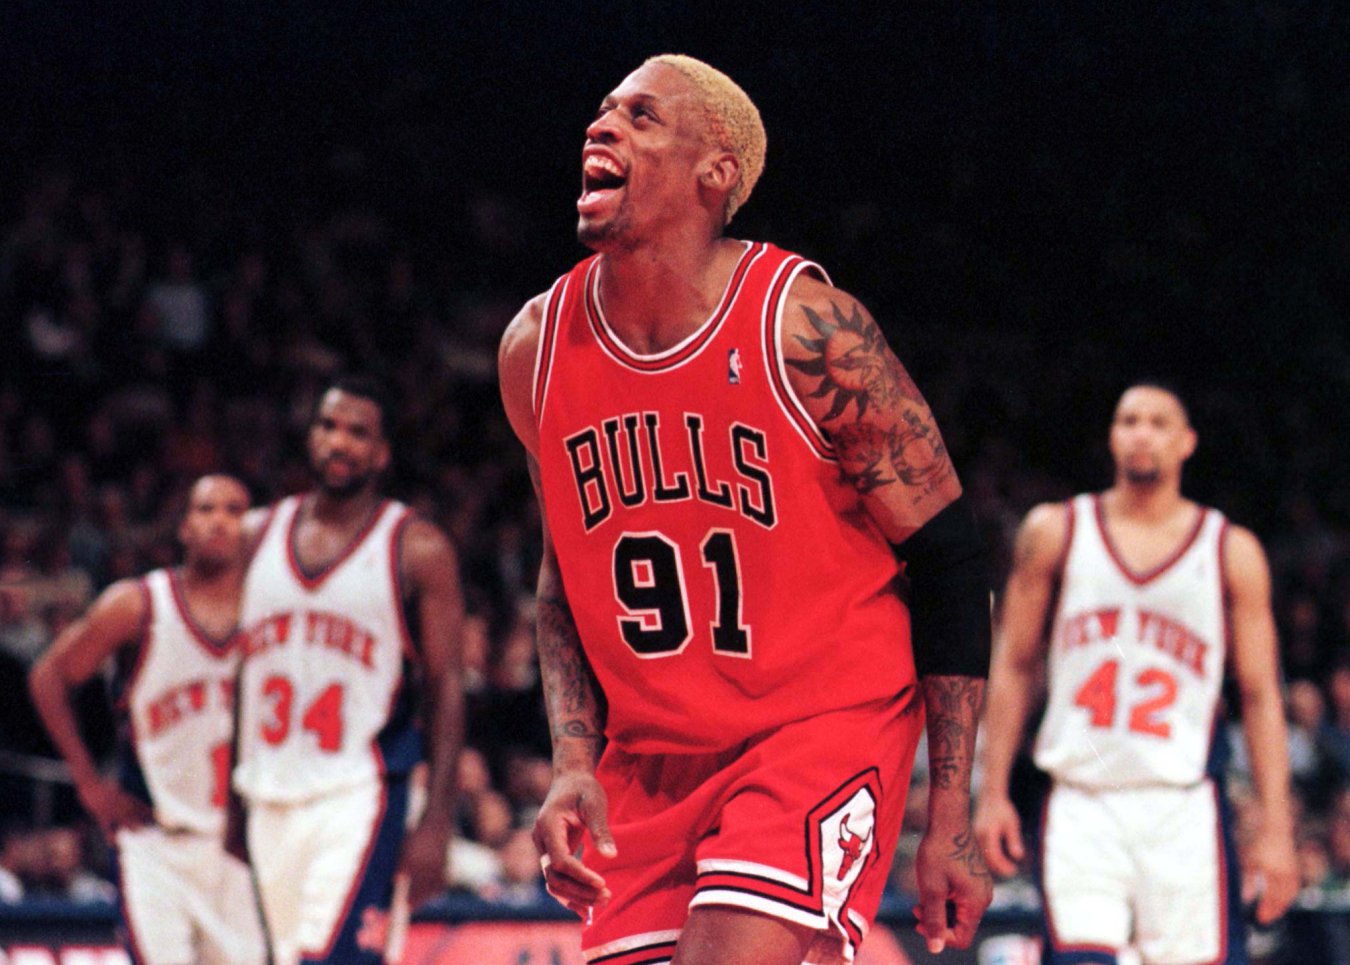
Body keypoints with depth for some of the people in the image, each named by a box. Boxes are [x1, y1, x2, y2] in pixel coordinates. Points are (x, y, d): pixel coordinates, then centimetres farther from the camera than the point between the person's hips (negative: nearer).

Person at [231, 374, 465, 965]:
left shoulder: (418, 550, -3)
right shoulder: (258, 536, 10)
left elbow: (445, 690, -5)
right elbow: (234, 675, 15)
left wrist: (436, 824, -13)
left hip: (358, 798, -5)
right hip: (268, 801, 5)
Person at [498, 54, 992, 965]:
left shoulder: (807, 331, -14)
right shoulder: (536, 349, 1)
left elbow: (947, 561, -8)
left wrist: (952, 817, -9)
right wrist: (573, 761, 0)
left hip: (823, 727, -5)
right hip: (649, 754, 5)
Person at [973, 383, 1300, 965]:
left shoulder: (1232, 552, 7)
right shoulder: (1055, 532, 8)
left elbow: (1260, 695, 6)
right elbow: (1014, 667, 11)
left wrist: (1276, 830, -2)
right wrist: (992, 794, 3)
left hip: (1182, 806, 0)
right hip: (1080, 803, 0)